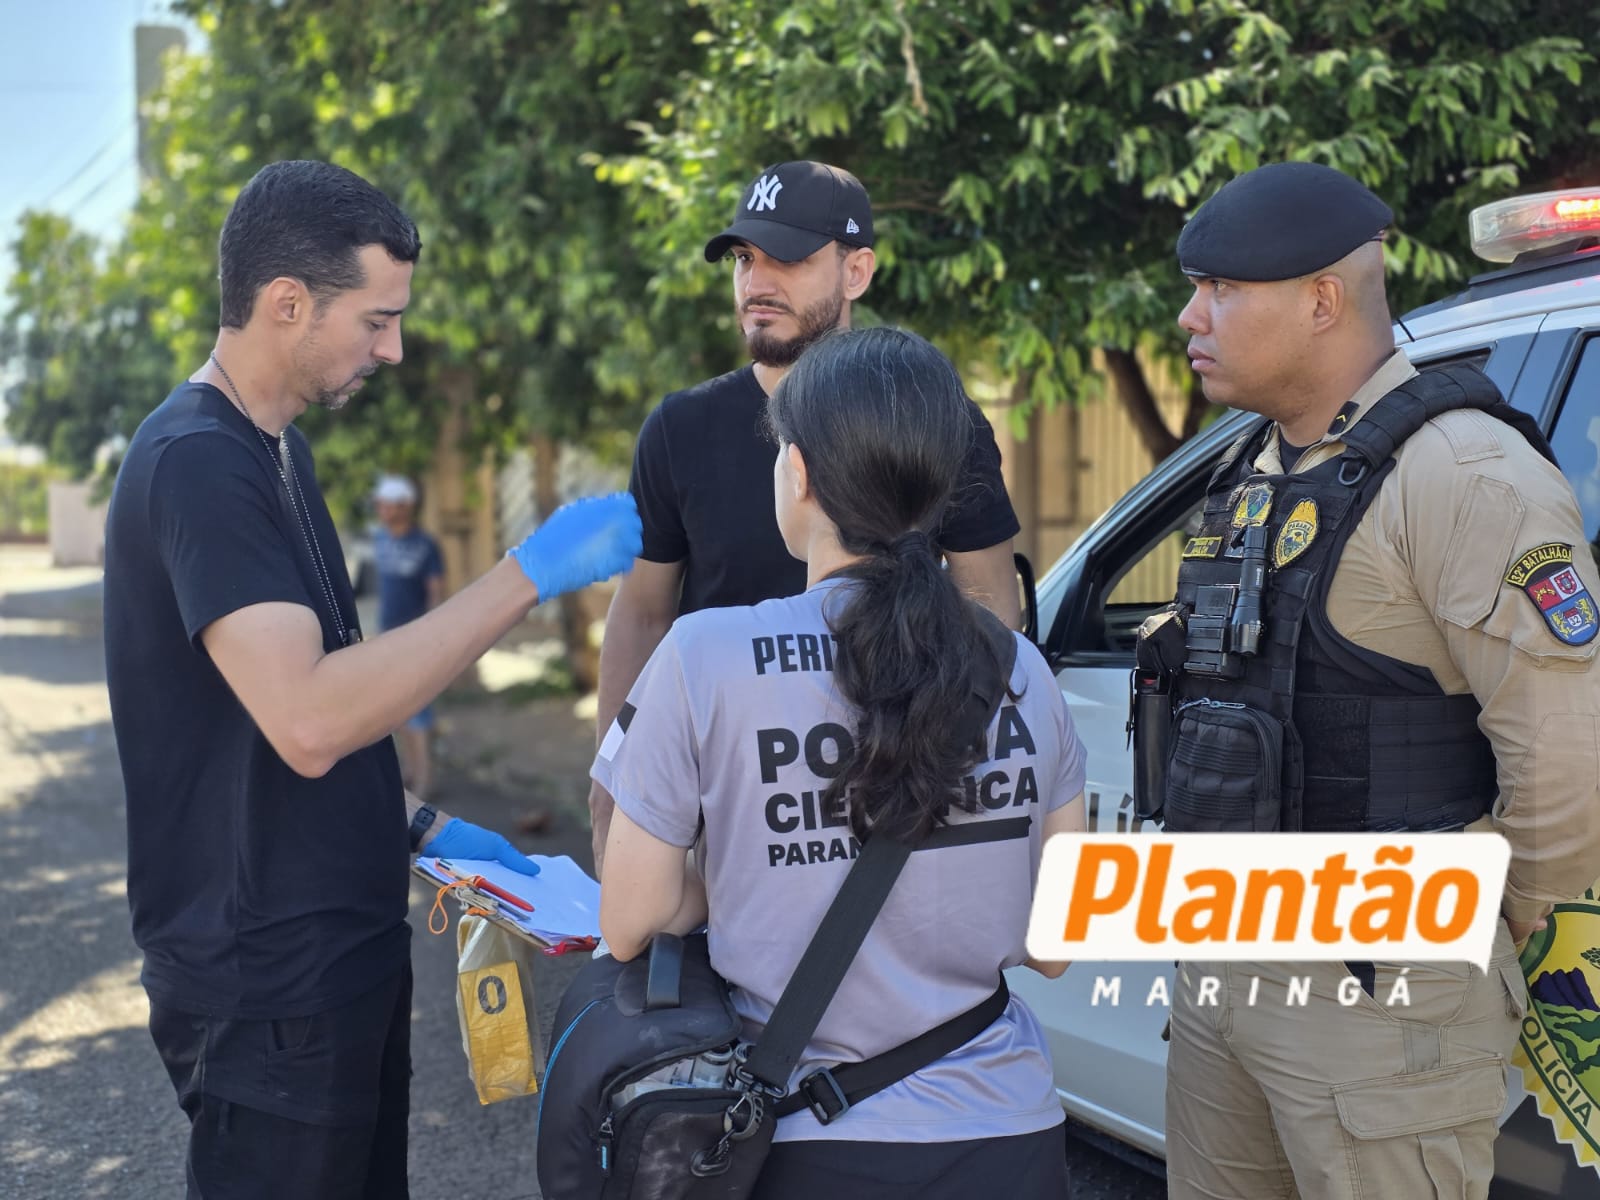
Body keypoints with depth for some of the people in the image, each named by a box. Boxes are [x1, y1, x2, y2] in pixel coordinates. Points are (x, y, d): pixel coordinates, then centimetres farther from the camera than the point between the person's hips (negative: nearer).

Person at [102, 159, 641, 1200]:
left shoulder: (275, 449, 10)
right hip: (267, 983, -9)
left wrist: (422, 826, 13)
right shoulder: (195, 463, -20)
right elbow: (306, 721, -31)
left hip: (346, 947, 9)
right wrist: (535, 570, -29)